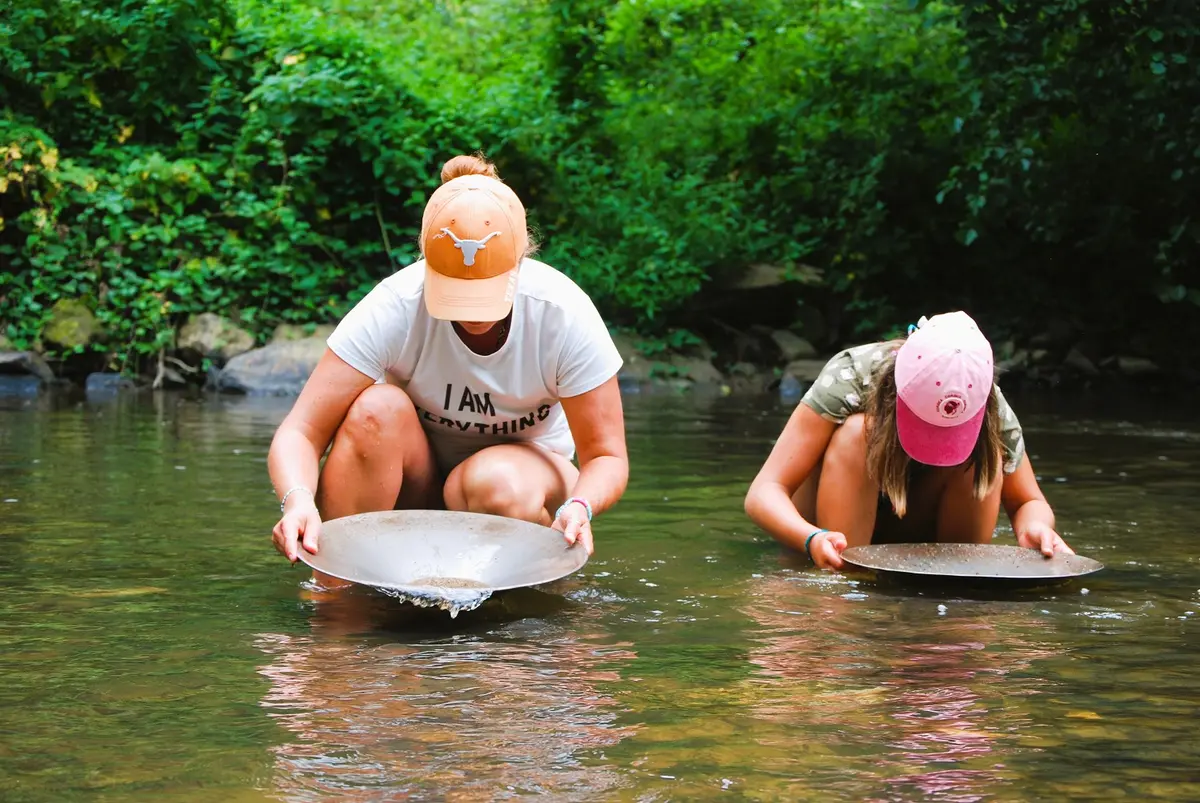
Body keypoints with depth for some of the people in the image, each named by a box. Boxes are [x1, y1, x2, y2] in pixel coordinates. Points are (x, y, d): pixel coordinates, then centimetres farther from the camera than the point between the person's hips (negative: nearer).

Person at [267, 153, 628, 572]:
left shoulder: (564, 314, -23)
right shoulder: (394, 309, -25)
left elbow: (606, 456, -16)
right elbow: (300, 432, -27)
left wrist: (579, 506, -40)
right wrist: (298, 500, -49)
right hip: (416, 482, 0)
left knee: (500, 486, -36)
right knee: (378, 408, -32)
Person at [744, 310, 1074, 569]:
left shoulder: (990, 407, -21)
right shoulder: (850, 378, -30)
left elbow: (1028, 502, -6)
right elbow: (763, 492, -33)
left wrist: (1033, 528, -31)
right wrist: (813, 539, -54)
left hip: (916, 534, 3)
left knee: (984, 455, -25)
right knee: (856, 434, -33)